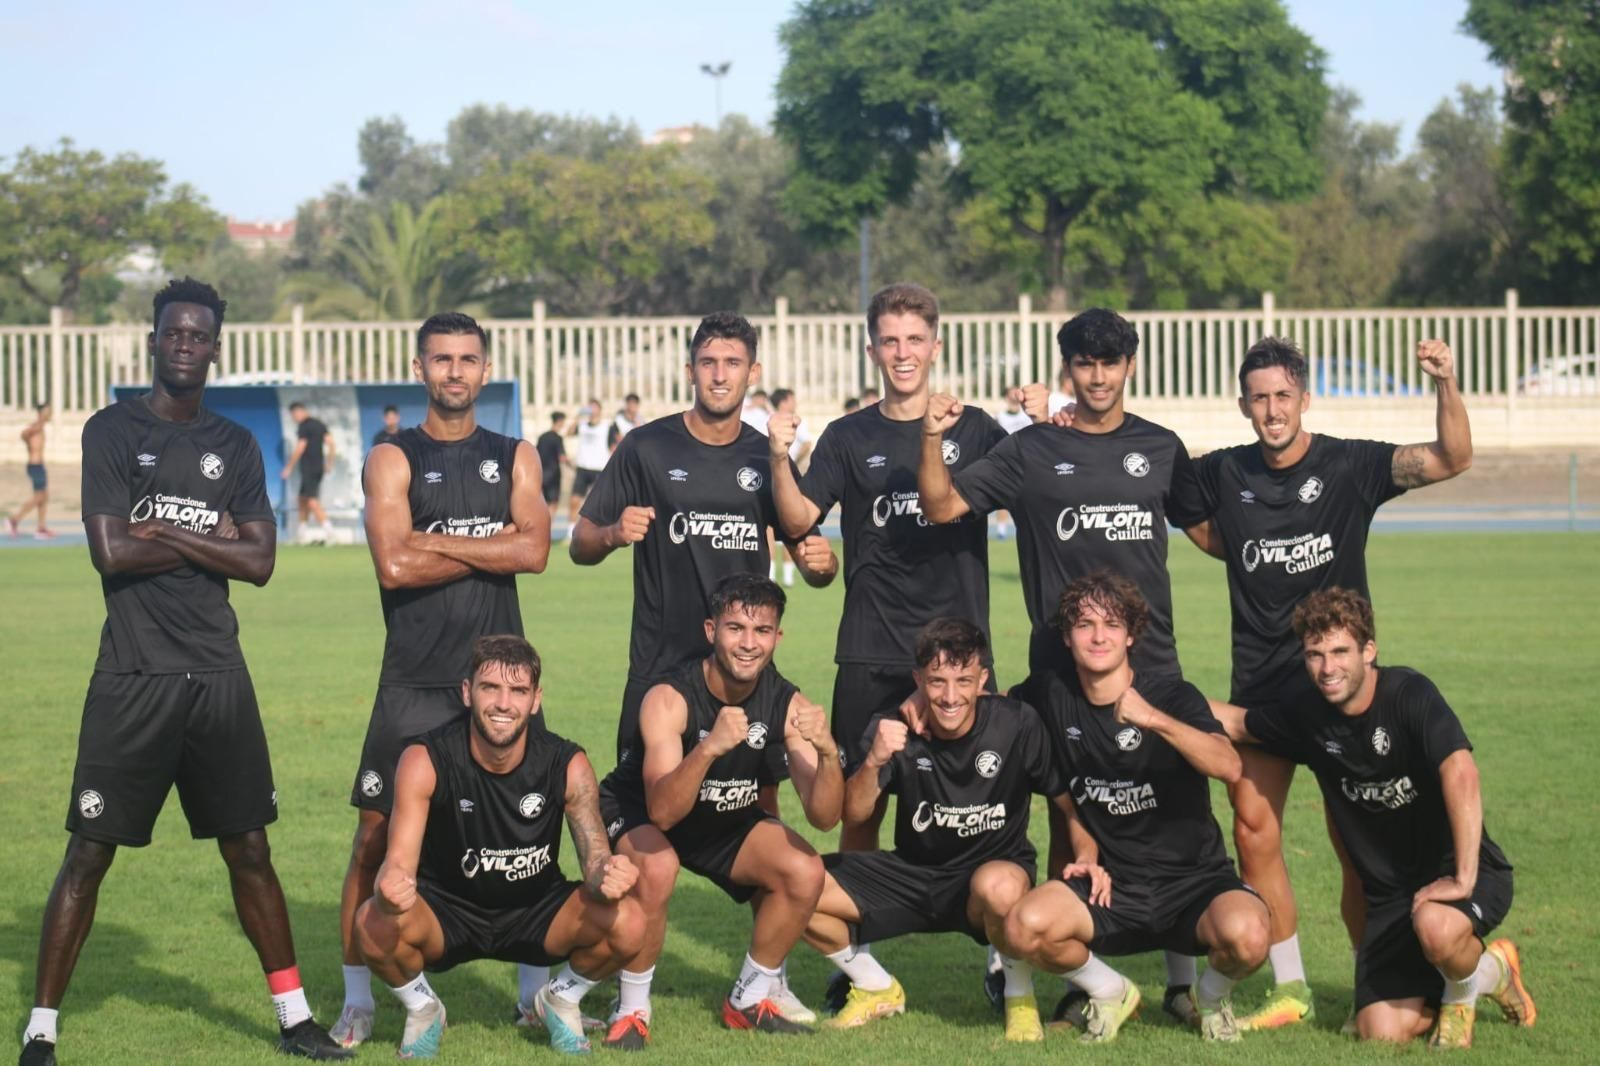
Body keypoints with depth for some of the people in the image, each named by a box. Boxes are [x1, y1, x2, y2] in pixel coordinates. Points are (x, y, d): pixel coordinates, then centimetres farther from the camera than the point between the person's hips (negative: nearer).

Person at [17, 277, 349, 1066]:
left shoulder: (235, 445, 11)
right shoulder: (113, 430, -1)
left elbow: (260, 562, 1)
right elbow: (110, 552, -13)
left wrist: (168, 534, -9)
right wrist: (211, 540, -4)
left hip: (217, 672, 4)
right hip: (133, 675, -4)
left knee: (248, 848, 9)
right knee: (90, 853, -2)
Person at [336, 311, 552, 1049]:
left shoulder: (515, 457, 10)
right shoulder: (393, 460, 1)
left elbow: (534, 550, -7)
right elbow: (394, 565, -14)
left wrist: (441, 542, -11)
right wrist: (492, 547, -8)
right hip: (415, 683, -2)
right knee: (376, 833, -3)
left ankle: (535, 988, 18)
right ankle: (357, 999, 7)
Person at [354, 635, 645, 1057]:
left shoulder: (567, 765, -16)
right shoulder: (425, 761, -21)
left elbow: (595, 857, -19)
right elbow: (399, 861, -27)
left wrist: (608, 876, -45)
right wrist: (391, 890, -53)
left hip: (536, 912, 2)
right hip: (447, 912, -1)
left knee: (627, 923, -27)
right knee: (374, 925, -34)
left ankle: (561, 1000, 8)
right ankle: (422, 1009, 2)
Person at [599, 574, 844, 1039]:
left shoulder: (788, 704, -19)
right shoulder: (669, 699, -31)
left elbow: (823, 817, -24)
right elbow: (661, 811, -42)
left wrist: (827, 752, -44)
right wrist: (710, 747, -58)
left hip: (727, 821, 4)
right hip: (636, 814, -4)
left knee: (805, 872, -18)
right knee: (656, 869, -35)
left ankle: (750, 1000, 6)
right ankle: (632, 1009, -12)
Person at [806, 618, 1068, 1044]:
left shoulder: (1016, 725, -16)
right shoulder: (895, 729, -11)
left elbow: (1068, 800, -7)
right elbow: (852, 815, -16)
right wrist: (874, 762, -35)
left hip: (994, 870, -3)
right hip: (912, 876, 4)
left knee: (999, 885, -41)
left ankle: (1020, 998, -8)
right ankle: (877, 990, 15)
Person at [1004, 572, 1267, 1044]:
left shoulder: (1171, 695, -8)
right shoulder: (1054, 695, 2)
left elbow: (1228, 767, -27)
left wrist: (1154, 719, -39)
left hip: (1193, 881, -2)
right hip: (1111, 886, 2)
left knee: (1245, 933, -35)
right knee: (1026, 926, -28)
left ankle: (1214, 993, 5)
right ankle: (1109, 992, 6)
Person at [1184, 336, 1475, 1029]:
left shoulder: (1350, 466, -6)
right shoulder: (1225, 474, 5)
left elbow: (1452, 459, -16)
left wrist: (1446, 385, -32)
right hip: (1259, 686, 4)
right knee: (1253, 833, 2)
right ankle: (1290, 991, 13)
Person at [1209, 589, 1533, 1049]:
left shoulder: (1409, 693, -20)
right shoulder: (1308, 717, -1)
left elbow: (1461, 774, -33)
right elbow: (1234, 722, 17)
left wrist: (1463, 877, -37)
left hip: (1461, 869, -6)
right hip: (1391, 890, 6)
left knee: (1436, 926, -40)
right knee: (1382, 1032, -8)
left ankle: (1463, 991, -1)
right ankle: (1488, 970, 22)